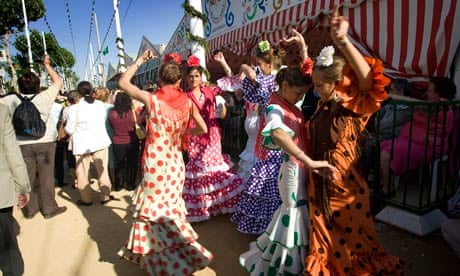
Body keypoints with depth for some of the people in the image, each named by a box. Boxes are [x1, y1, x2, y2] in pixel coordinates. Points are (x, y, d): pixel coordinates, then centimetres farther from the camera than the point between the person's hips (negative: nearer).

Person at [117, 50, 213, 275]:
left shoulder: (151, 99, -11)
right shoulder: (187, 102, -2)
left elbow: (123, 82, 3)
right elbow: (203, 129, 7)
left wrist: (140, 60, 8)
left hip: (156, 162, -4)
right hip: (175, 162, 4)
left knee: (154, 209, 10)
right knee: (170, 207, 19)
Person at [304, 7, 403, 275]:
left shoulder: (355, 108, -16)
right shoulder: (323, 105, 2)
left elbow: (370, 82, -37)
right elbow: (310, 73, 20)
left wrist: (344, 41, -43)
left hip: (344, 185, -6)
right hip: (320, 182, 6)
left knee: (350, 239, 15)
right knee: (324, 237, 21)